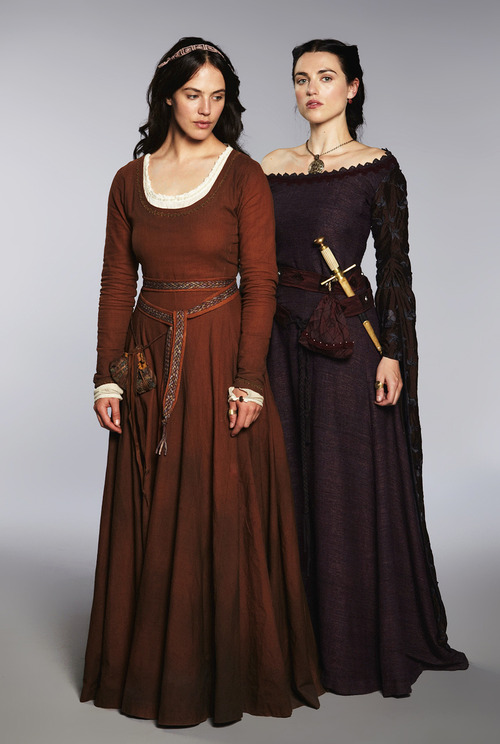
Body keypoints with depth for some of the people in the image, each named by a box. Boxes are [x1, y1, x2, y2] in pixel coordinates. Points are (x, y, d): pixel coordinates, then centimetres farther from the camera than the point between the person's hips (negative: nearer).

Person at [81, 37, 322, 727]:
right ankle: (153, 664, 27)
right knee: (150, 518, 9)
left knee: (223, 513, 1)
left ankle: (227, 669, 19)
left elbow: (260, 284, -6)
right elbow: (117, 284, 7)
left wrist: (249, 379, -14)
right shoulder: (130, 180, 8)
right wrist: (107, 377, 1)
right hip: (149, 364, 4)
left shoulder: (244, 175, -1)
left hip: (221, 355, -3)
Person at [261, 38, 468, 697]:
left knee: (353, 489, 2)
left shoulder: (378, 168, -2)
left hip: (351, 342, -4)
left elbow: (395, 267, -4)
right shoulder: (272, 168, 10)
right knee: (290, 486, 9)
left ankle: (362, 645, 20)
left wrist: (392, 353, -11)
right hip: (283, 341, 4)